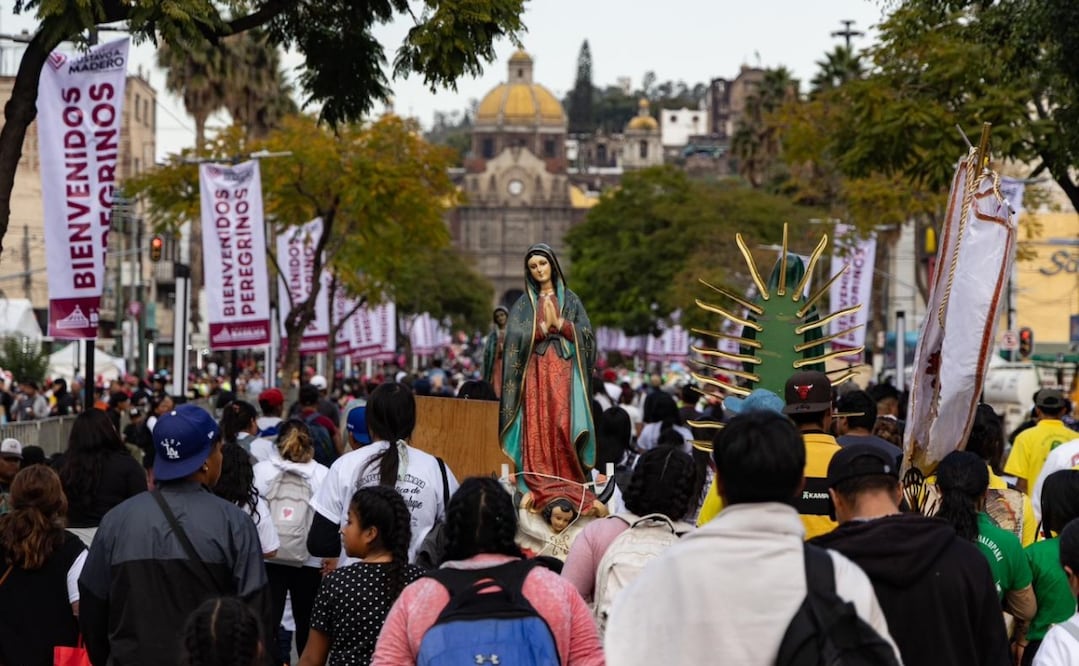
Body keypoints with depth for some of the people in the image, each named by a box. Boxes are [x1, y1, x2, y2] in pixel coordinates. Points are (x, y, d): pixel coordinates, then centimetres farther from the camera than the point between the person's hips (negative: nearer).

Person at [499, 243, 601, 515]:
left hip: (564, 373, 0)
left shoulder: (570, 300, 12)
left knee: (564, 427, -12)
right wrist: (543, 327, -12)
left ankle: (567, 486, -12)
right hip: (535, 372, 0)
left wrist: (558, 323, -9)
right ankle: (538, 488, -11)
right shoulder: (523, 303, 12)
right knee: (536, 429, -9)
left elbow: (586, 336, 3)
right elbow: (515, 338, -2)